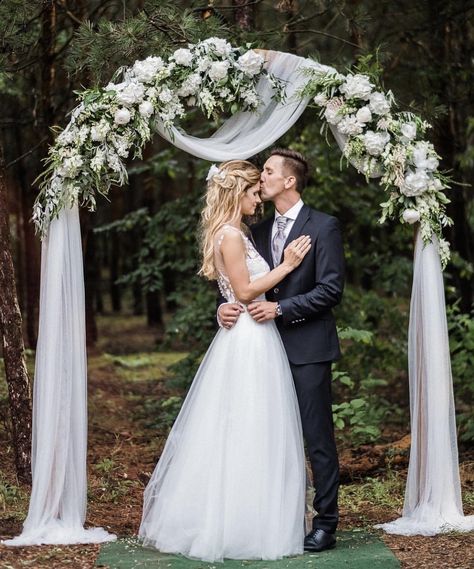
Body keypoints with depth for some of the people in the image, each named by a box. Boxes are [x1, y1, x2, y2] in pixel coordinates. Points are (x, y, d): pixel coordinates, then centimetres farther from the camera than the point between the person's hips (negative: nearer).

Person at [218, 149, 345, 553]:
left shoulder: (323, 227, -5)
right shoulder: (259, 231, 14)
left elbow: (331, 289, -12)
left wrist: (281, 308, -17)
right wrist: (226, 307, -6)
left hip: (308, 348, -6)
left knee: (318, 438, -2)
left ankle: (326, 523, 5)